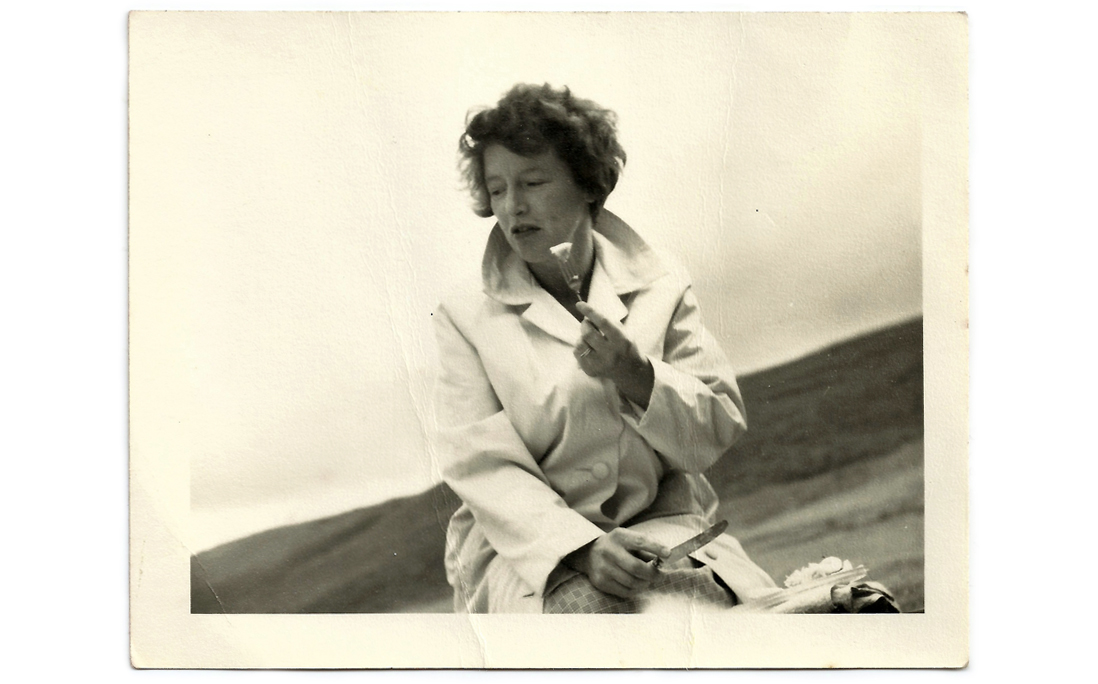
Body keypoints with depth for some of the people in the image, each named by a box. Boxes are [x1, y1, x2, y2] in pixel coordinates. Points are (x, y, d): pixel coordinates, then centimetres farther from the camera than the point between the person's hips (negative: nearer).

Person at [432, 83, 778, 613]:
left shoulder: (660, 287, 9)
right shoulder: (466, 315, 3)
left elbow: (721, 429, 5)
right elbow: (479, 463, -6)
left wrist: (634, 372, -15)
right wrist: (583, 547, -21)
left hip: (661, 527, 2)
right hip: (532, 546, -2)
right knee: (590, 611, -34)